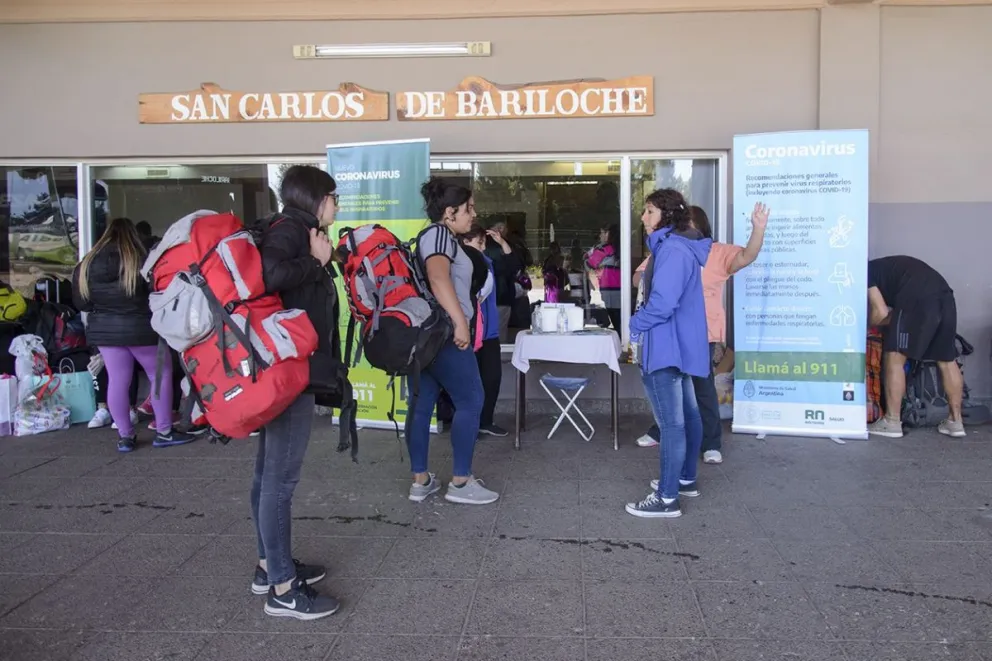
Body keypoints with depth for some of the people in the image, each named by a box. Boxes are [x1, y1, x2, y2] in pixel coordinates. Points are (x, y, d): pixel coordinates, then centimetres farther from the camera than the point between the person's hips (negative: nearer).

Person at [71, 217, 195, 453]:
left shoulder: (86, 264, 3)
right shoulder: (140, 261, -12)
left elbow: (80, 303, 8)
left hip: (104, 330, 5)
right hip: (139, 328, -4)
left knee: (117, 381, 9)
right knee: (161, 375, 9)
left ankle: (125, 436, 15)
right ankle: (164, 432, 10)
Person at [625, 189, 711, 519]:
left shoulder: (672, 250, -20)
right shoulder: (679, 246, 13)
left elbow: (662, 303, -29)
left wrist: (637, 323, -12)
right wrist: (644, 320, 10)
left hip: (667, 345, -11)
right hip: (681, 342, 12)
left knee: (671, 422, -7)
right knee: (686, 415, 19)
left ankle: (667, 499, -1)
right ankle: (686, 479, 32)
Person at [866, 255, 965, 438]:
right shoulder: (884, 267, 36)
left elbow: (881, 313, 3)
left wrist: (867, 323, 21)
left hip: (918, 299, -8)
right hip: (945, 296, 8)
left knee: (894, 358, 1)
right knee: (947, 361, 16)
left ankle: (892, 423, 3)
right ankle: (956, 421, 22)